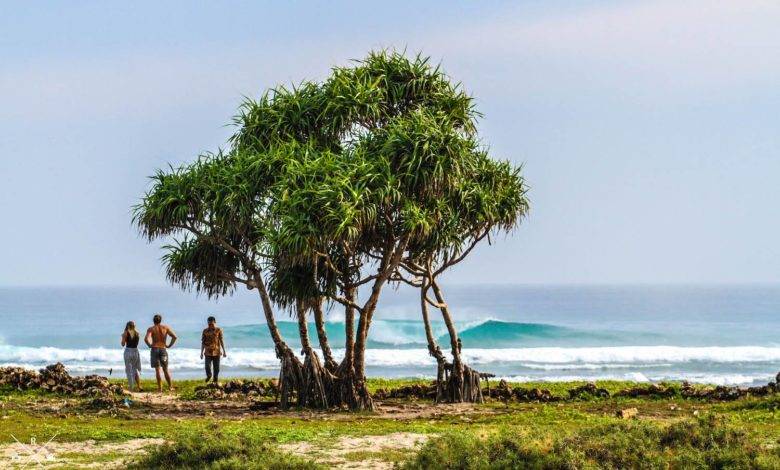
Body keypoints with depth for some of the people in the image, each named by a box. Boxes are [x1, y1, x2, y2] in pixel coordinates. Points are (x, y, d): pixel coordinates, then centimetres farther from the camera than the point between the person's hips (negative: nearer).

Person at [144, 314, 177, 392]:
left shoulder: (151, 329, -1)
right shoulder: (165, 327, 5)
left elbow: (146, 339, -17)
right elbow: (174, 336, -3)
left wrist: (150, 345, 0)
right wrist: (169, 345, 6)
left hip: (155, 349, -2)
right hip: (163, 349, 2)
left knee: (157, 369, 1)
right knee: (165, 369, 11)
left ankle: (160, 388, -2)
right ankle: (170, 386, 11)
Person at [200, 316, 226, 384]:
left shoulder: (218, 330, 1)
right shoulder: (205, 331, 3)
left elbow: (221, 341, 3)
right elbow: (203, 342, 7)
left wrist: (224, 351, 0)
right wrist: (201, 352, 6)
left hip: (216, 352, 0)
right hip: (208, 352, 0)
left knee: (216, 368, 4)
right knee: (207, 366, -8)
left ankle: (216, 380, 18)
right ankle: (209, 375, 23)